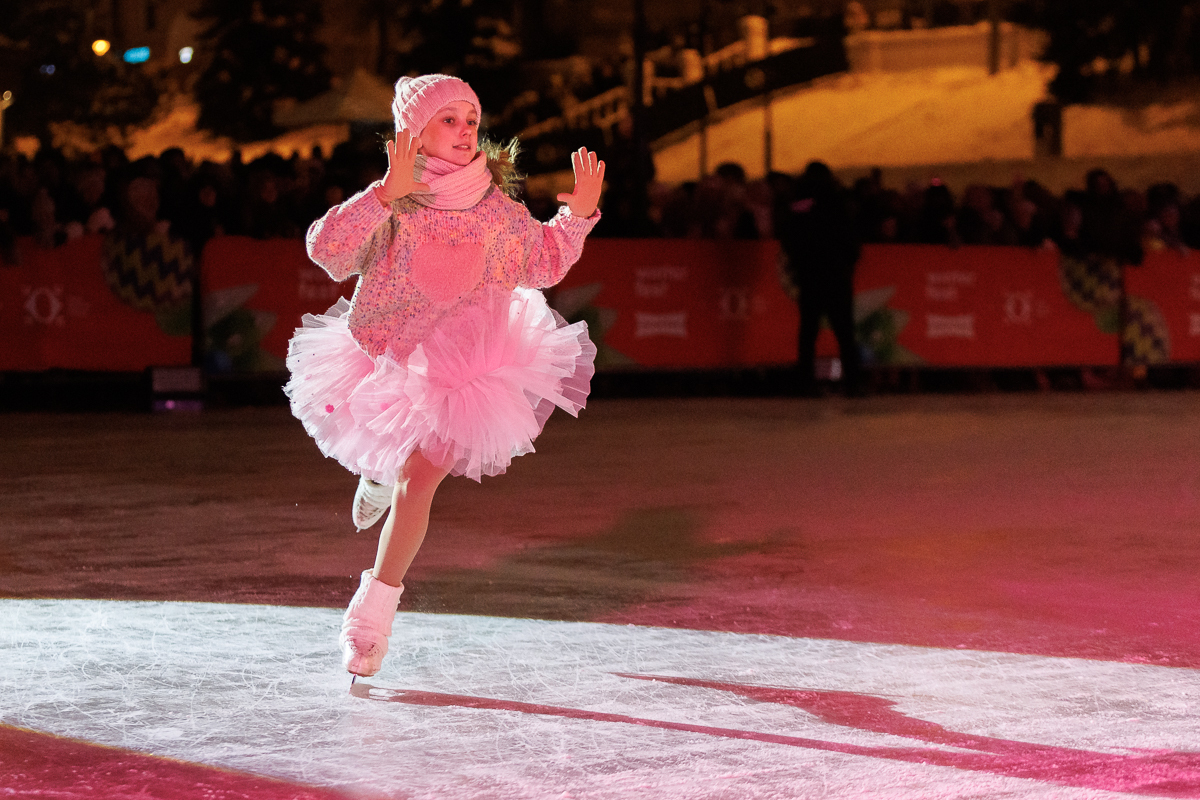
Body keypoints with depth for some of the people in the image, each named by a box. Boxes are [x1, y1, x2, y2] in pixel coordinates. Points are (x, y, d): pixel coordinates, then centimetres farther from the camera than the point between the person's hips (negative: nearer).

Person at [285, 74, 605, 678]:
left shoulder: (497, 210, -11)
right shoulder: (392, 204, -20)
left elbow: (545, 263, 7)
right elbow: (326, 249, -36)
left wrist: (579, 215, -10)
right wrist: (388, 193, -44)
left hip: (461, 367, 0)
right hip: (382, 355, 0)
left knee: (419, 482, -10)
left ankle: (375, 608, 4)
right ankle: (380, 472, 62)